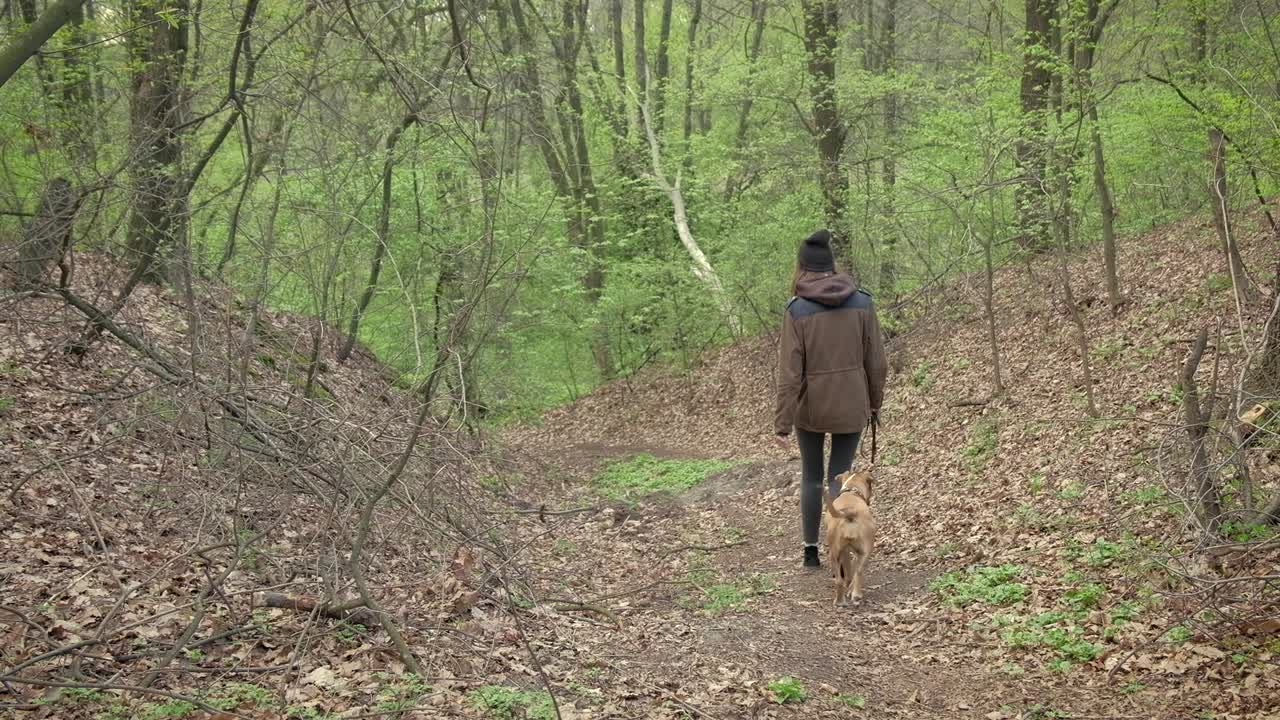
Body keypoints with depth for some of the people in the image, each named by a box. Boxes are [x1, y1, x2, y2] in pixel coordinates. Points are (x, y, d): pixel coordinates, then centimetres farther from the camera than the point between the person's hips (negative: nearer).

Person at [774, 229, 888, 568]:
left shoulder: (797, 310, -11)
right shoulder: (862, 302, -4)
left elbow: (790, 372, -13)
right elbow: (875, 361, -1)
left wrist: (782, 423, -9)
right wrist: (874, 402, 13)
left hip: (810, 407, -1)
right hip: (851, 406, 1)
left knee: (811, 475, 17)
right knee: (840, 476, 12)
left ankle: (811, 549, 25)